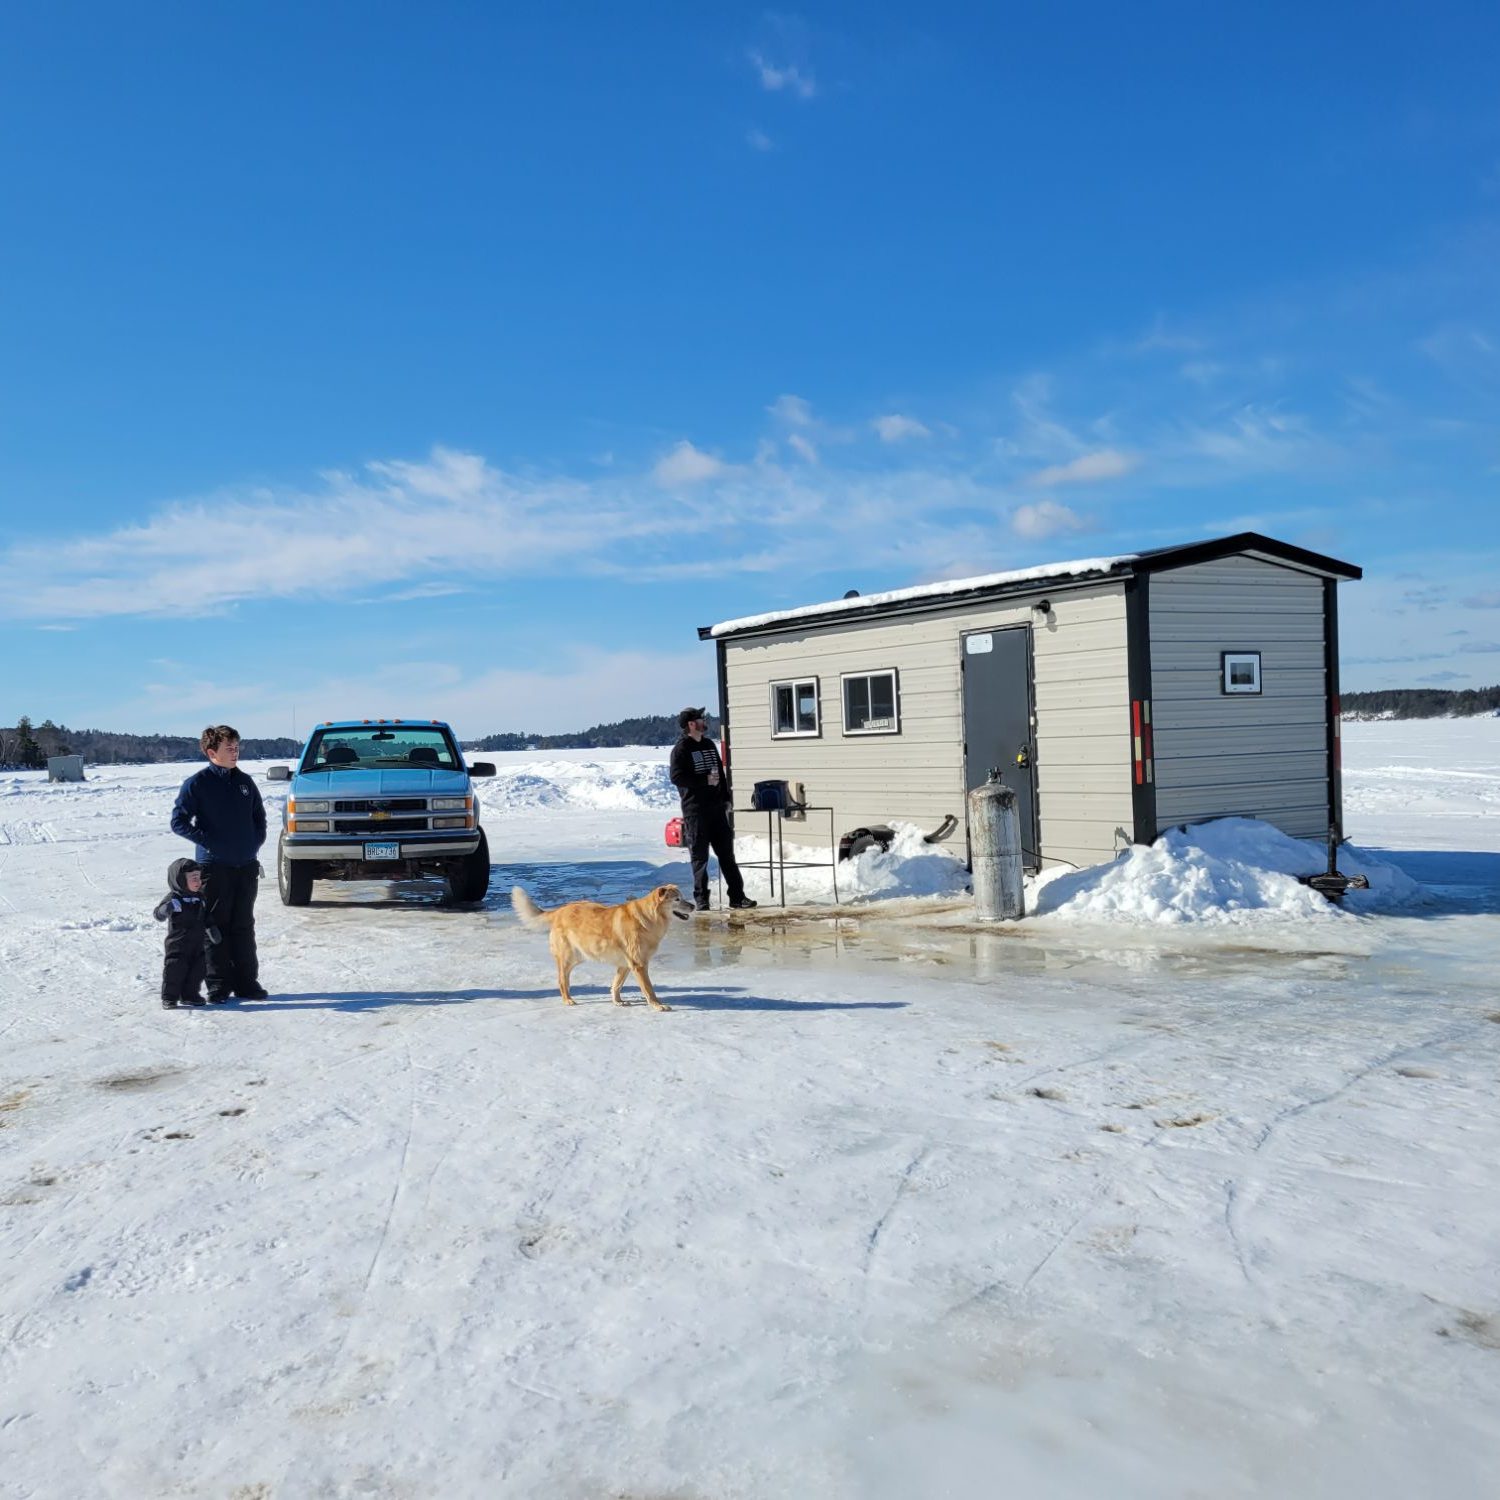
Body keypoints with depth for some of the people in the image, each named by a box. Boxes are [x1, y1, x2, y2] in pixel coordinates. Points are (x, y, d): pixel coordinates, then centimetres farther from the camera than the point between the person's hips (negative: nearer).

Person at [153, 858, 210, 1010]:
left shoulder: (199, 897, 8)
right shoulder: (173, 897, -12)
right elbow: (158, 914, -21)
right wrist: (166, 910, -40)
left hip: (197, 944, 6)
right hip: (177, 945, -6)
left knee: (197, 969, 9)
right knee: (175, 969, -4)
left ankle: (190, 994, 23)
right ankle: (169, 997, 7)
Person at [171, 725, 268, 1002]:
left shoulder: (245, 781, 10)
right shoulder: (197, 783, -5)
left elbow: (259, 816, 21)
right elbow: (179, 821, -6)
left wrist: (255, 843, 7)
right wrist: (207, 841, -12)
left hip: (246, 866, 4)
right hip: (214, 866, -4)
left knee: (244, 926, 9)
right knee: (217, 926, 1)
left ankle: (246, 982, 15)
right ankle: (219, 985, 8)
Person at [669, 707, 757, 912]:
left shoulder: (710, 745, 15)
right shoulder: (681, 749, -6)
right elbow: (677, 777, -16)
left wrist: (726, 799, 14)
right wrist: (705, 780, -18)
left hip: (716, 807, 6)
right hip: (695, 809, -6)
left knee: (727, 852, 6)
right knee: (699, 856, -1)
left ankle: (737, 896, 9)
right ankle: (701, 899, 8)